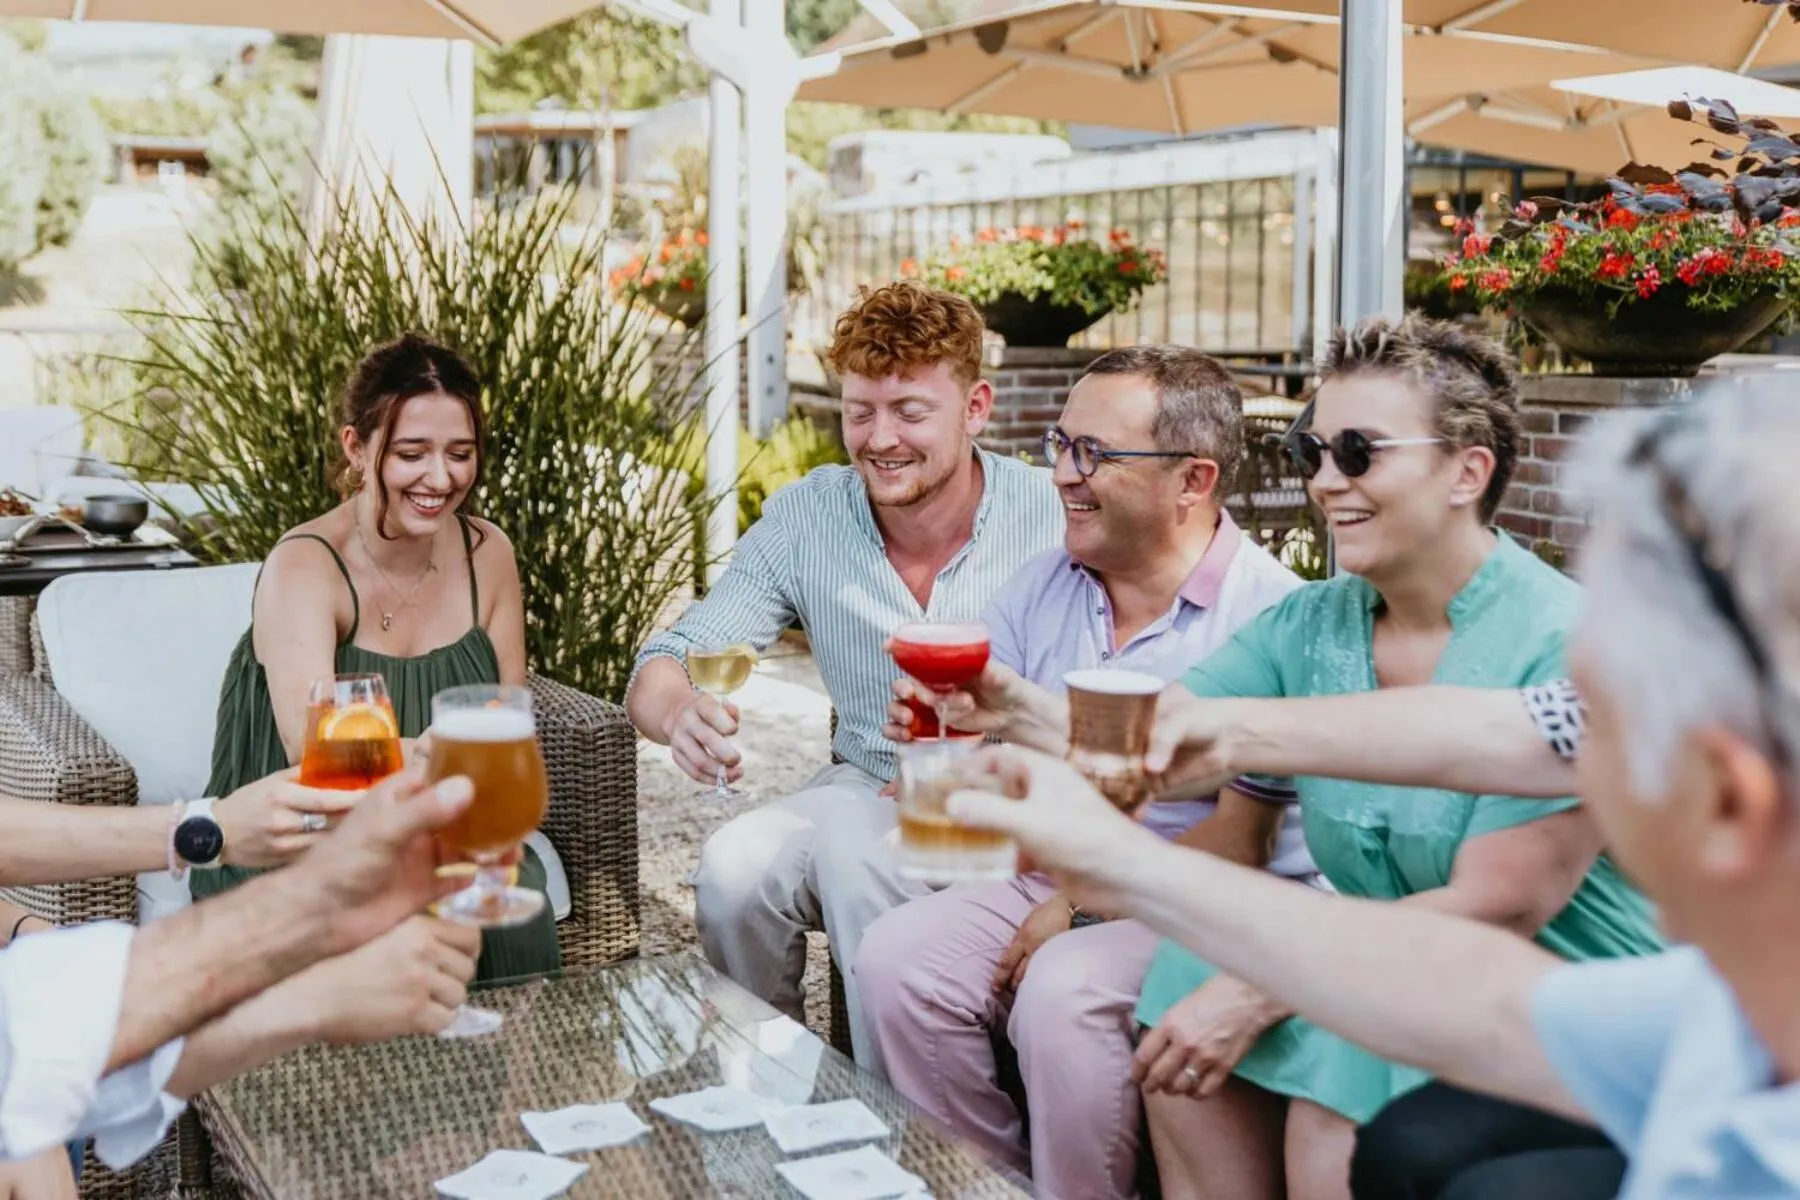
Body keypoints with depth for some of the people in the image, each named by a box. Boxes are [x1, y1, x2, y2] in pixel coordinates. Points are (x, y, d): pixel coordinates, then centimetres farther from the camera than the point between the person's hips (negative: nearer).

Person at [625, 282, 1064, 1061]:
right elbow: (665, 665, -4)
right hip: (866, 789, 4)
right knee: (733, 867, -25)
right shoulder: (804, 517, -2)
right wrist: (678, 713, -29)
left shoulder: (1054, 514, -11)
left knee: (850, 844, -32)